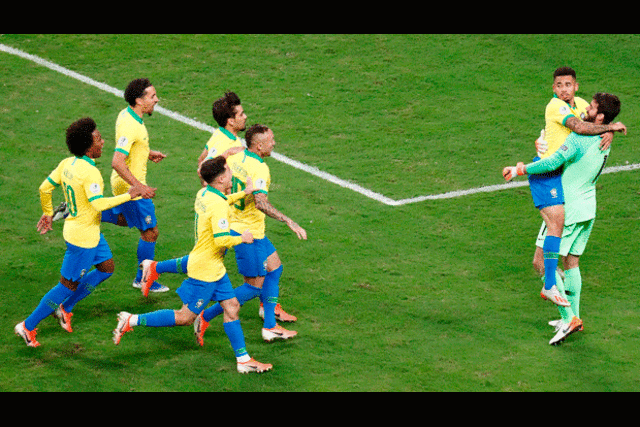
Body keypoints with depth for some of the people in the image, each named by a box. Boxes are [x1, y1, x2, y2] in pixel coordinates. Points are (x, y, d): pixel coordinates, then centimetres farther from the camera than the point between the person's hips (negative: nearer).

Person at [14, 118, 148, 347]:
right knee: (69, 285, 3)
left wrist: (47, 214, 22)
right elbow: (98, 204, -35)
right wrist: (128, 195, -28)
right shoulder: (89, 172, -27)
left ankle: (65, 308, 29)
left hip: (90, 231, 10)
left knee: (107, 267, 22)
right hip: (83, 237, -10)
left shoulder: (67, 164, 0)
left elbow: (45, 188, 7)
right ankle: (29, 326, 12)